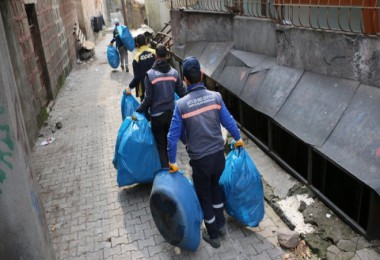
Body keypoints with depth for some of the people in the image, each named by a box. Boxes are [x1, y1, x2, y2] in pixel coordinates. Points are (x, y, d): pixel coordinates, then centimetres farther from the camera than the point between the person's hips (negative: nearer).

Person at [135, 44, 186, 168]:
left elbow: (148, 99, -14)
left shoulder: (150, 74, -15)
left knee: (161, 145, 9)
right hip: (171, 113, 4)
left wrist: (138, 111, -2)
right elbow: (182, 92, 2)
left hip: (157, 115, -4)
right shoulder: (174, 72, -4)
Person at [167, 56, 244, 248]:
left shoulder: (181, 104, -15)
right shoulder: (215, 96, -8)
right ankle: (221, 225, 43)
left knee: (204, 196, 16)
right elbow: (228, 121, 2)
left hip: (199, 159, -3)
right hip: (218, 154, 4)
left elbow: (173, 136, -11)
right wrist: (238, 138, 21)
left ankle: (213, 236, 32)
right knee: (215, 187, 28)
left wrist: (172, 161, 0)